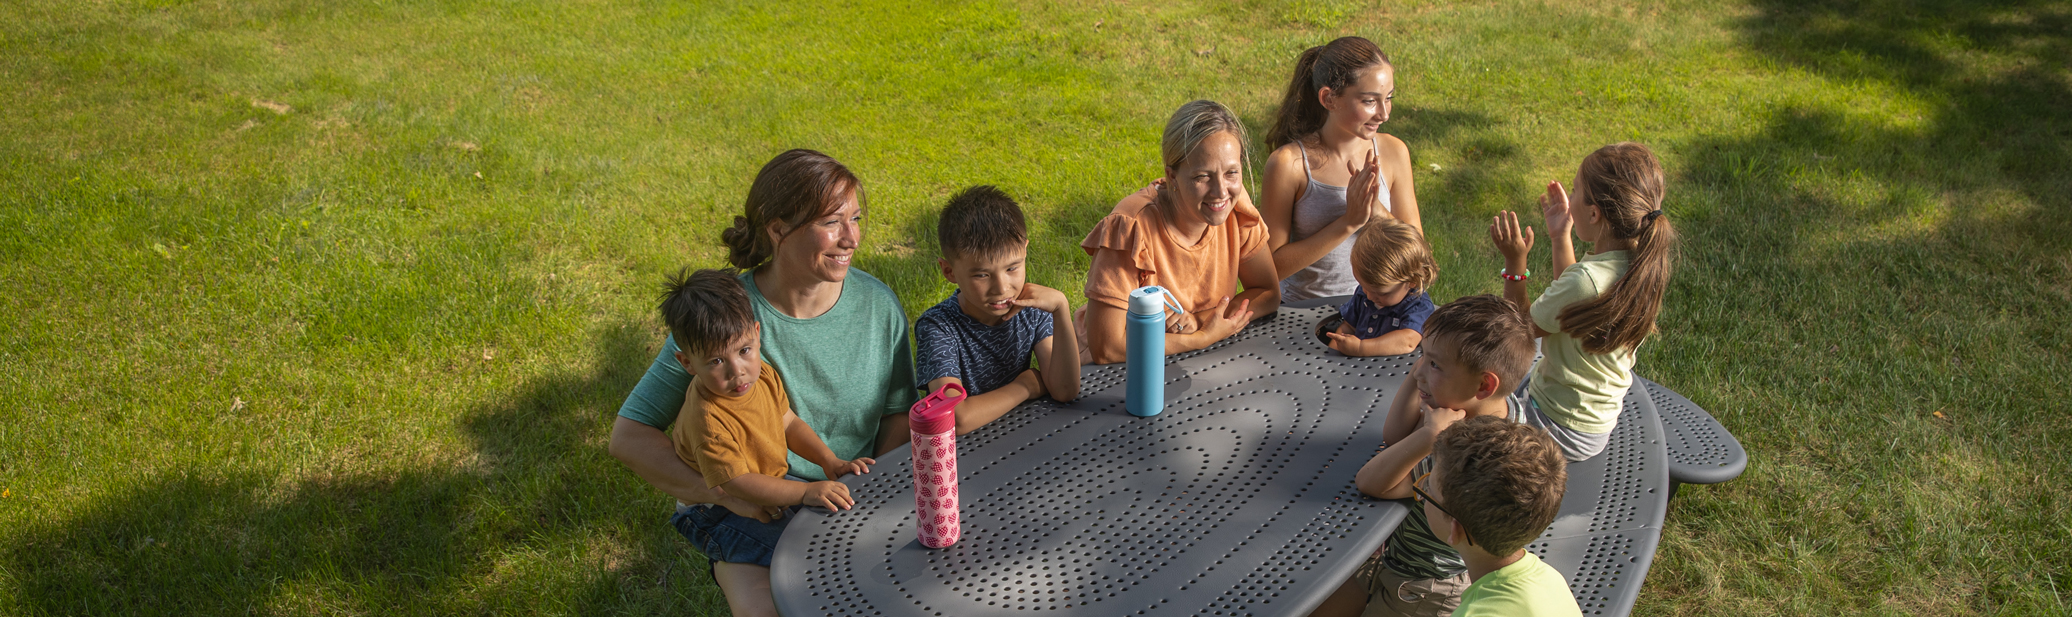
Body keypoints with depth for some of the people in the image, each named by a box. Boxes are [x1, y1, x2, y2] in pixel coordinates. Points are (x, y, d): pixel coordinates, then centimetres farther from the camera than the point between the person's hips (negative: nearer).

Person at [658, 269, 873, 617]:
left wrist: (831, 463, -5)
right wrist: (805, 492, -35)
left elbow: (788, 423, 7)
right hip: (723, 511, -8)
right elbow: (735, 484, -31)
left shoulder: (764, 376, -6)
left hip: (773, 485, 8)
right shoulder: (707, 418, -32)